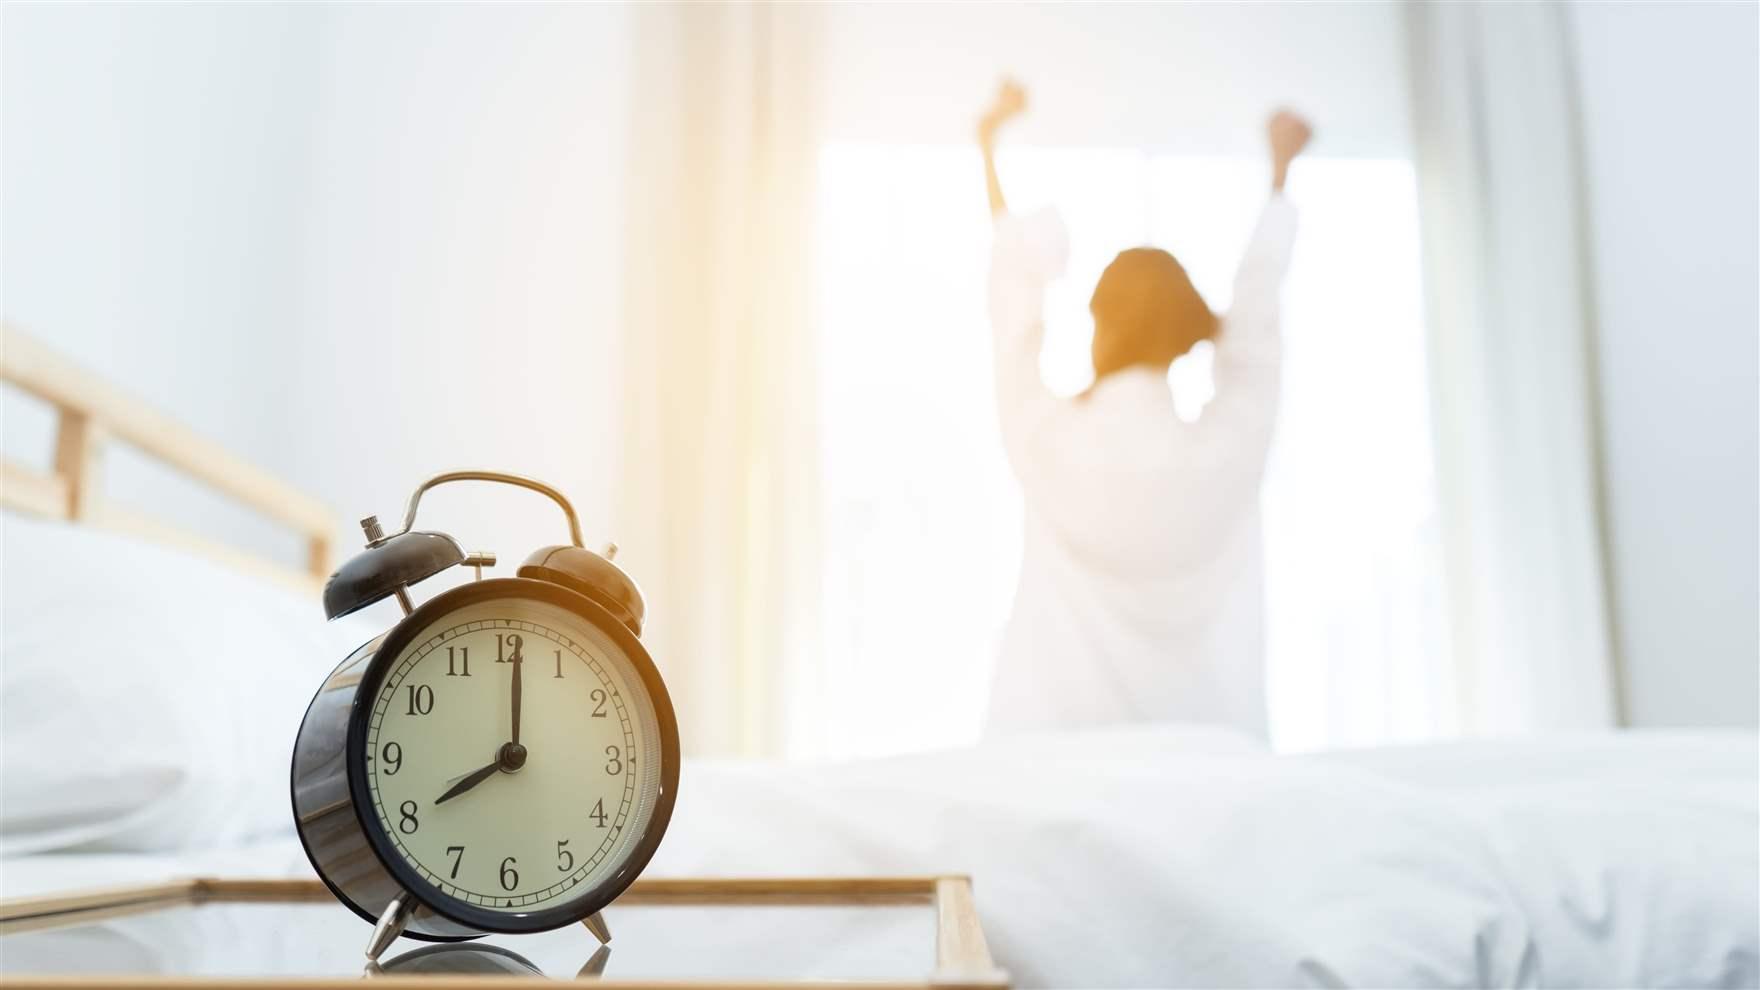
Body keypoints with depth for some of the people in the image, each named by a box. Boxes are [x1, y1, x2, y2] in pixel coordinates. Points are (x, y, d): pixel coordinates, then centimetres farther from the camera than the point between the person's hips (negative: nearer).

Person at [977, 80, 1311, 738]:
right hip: (1206, 752, 1)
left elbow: (1014, 291, 4)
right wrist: (1281, 167, 24)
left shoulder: (1049, 445, -12)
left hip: (1060, 750, 0)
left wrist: (990, 149, 20)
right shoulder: (1226, 451, -11)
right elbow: (1256, 316, 8)